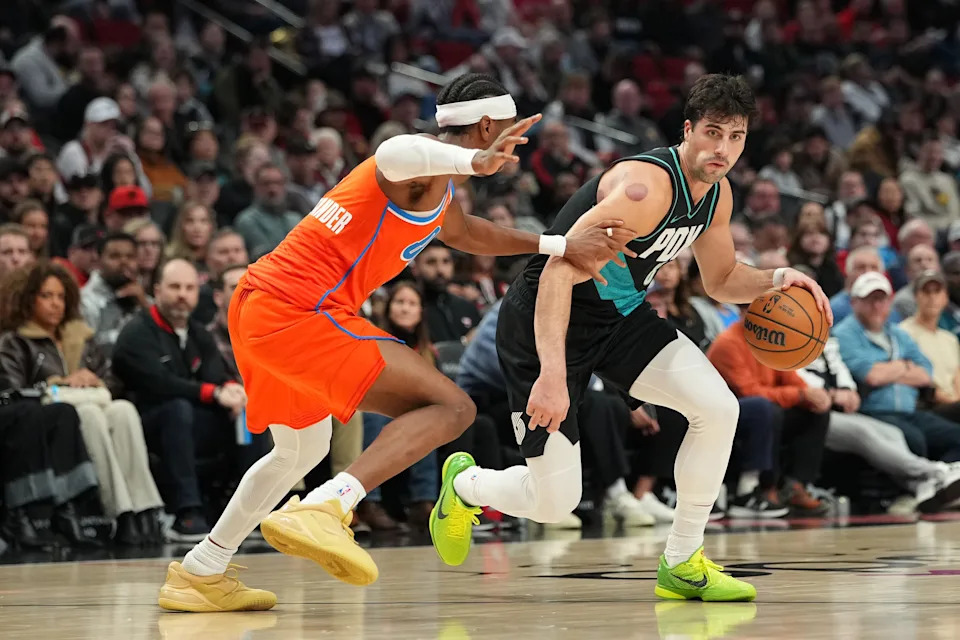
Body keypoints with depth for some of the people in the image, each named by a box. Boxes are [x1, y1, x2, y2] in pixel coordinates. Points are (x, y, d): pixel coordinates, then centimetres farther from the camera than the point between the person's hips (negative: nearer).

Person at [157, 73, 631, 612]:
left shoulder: (439, 194, 22)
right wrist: (473, 162, -53)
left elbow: (466, 232, 42)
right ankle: (323, 510, -30)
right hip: (300, 313, -11)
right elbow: (395, 153, -35)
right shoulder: (427, 168, -9)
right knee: (451, 407, -16)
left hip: (258, 308, 11)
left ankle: (199, 574, 36)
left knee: (303, 450, 31)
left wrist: (562, 247, 36)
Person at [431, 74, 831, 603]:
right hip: (543, 321, -8)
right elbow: (559, 272, -35)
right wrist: (552, 375, -43)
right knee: (553, 502, -7)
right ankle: (464, 485, 29)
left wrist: (776, 279, -6)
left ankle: (682, 563, 0)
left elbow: (722, 280, 16)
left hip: (619, 313, 8)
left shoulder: (717, 194, -1)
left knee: (718, 406, -14)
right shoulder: (648, 186, -30)